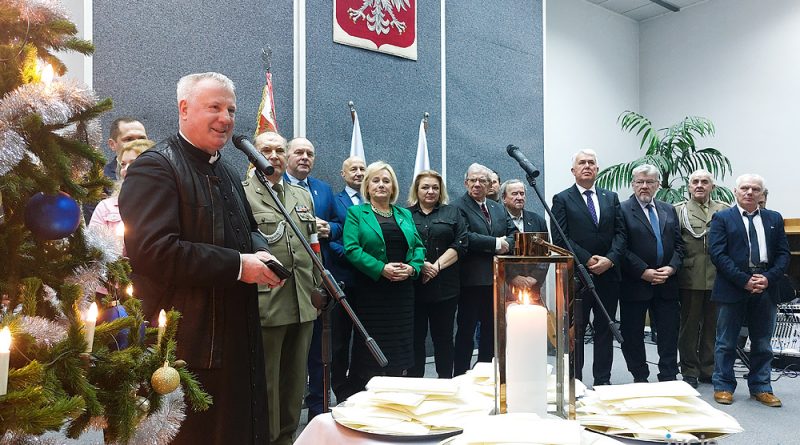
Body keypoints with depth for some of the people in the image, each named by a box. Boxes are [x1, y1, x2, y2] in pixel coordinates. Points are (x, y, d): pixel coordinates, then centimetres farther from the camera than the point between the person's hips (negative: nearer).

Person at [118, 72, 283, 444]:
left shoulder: (227, 172, 17)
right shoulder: (155, 168, -12)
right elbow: (153, 250, -23)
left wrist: (260, 253, 2)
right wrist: (238, 265, -21)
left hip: (237, 336, 9)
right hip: (187, 341, -8)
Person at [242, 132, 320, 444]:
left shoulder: (303, 196, 17)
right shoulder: (241, 194, -3)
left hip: (303, 303, 6)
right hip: (264, 302, -6)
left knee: (295, 380, 15)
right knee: (266, 381, 3)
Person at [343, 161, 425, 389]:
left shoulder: (405, 215, 17)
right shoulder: (356, 213, 3)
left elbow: (418, 246, 12)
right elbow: (352, 249, -9)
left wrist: (413, 267, -8)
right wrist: (381, 269, -18)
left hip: (403, 291, 4)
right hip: (370, 291, -4)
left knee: (399, 346, 7)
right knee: (370, 348, -2)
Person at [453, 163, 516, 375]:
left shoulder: (499, 208, 17)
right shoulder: (458, 207, -7)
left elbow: (513, 232, 13)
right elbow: (465, 238, -20)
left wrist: (506, 244, -8)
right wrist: (495, 243, -17)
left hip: (496, 278, 7)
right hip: (472, 278, -7)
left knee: (491, 328, 14)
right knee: (466, 328, 1)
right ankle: (460, 375, 10)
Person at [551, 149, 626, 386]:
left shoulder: (611, 198, 13)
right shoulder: (562, 199, 1)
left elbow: (620, 233, 6)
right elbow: (560, 238, -7)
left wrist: (610, 259, -10)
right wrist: (588, 260, -14)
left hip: (608, 275, 4)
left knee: (605, 330, 9)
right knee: (575, 332, 2)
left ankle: (603, 381, 18)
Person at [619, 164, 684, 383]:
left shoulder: (669, 210, 14)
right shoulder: (622, 210, -4)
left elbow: (678, 244, 12)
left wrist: (671, 268, -5)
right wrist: (644, 272, -15)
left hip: (666, 283, 4)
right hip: (634, 283, -4)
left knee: (669, 334, 5)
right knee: (633, 335, 5)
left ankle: (668, 379, 15)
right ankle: (640, 379, 18)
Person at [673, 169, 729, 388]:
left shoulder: (724, 210, 10)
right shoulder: (678, 210, 3)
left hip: (717, 278, 2)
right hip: (690, 278, -2)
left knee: (713, 326, 10)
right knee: (689, 326, 6)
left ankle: (709, 370, 22)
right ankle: (690, 371, 16)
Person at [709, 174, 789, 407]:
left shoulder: (774, 219, 12)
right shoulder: (722, 218, 0)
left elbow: (783, 254, 7)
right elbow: (718, 254, -9)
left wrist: (768, 278, -9)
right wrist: (744, 280, -15)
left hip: (765, 289, 4)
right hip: (732, 289, -3)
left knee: (762, 343, 11)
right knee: (726, 342, 5)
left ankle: (760, 388, 22)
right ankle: (723, 386, 14)